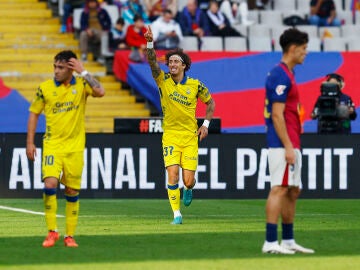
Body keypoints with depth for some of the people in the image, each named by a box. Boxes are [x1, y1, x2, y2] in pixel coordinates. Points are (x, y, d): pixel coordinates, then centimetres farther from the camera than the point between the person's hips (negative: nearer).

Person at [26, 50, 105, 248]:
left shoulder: (81, 85, -1)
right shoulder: (45, 88, 0)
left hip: (75, 147, 1)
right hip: (52, 144, 0)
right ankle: (52, 231, -6)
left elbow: (100, 92, -21)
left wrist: (83, 72, -18)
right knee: (50, 184, -18)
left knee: (72, 191, 4)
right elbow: (34, 114, 8)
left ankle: (69, 235, 15)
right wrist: (30, 142, 4)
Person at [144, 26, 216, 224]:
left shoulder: (195, 85, 0)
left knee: (188, 180, -3)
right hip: (170, 135, 0)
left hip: (190, 137, 0)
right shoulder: (163, 81, -1)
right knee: (172, 176, -12)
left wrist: (206, 124, 5)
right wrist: (150, 43, -33)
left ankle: (188, 189, 35)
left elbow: (210, 102, 15)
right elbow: (152, 62, -17)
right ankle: (176, 214, -1)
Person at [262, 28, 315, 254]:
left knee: (293, 191, 13)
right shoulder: (280, 76, -14)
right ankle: (271, 242, -14)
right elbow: (277, 115, -19)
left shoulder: (287, 74, 18)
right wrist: (288, 147, -21)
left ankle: (288, 241, 18)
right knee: (280, 189, -12)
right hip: (282, 144, -11)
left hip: (291, 145, 11)